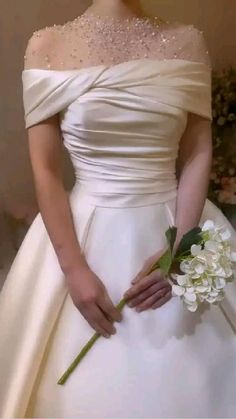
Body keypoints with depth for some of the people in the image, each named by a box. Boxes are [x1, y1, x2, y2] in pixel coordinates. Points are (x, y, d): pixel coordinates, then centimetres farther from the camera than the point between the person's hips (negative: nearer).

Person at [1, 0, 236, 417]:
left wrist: (179, 249, -13)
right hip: (83, 231, -1)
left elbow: (199, 155, -1)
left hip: (174, 227, 2)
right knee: (85, 382, 12)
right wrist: (74, 268, -12)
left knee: (182, 380, 12)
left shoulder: (188, 42, 1)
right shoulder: (47, 46, -3)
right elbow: (45, 170, -5)